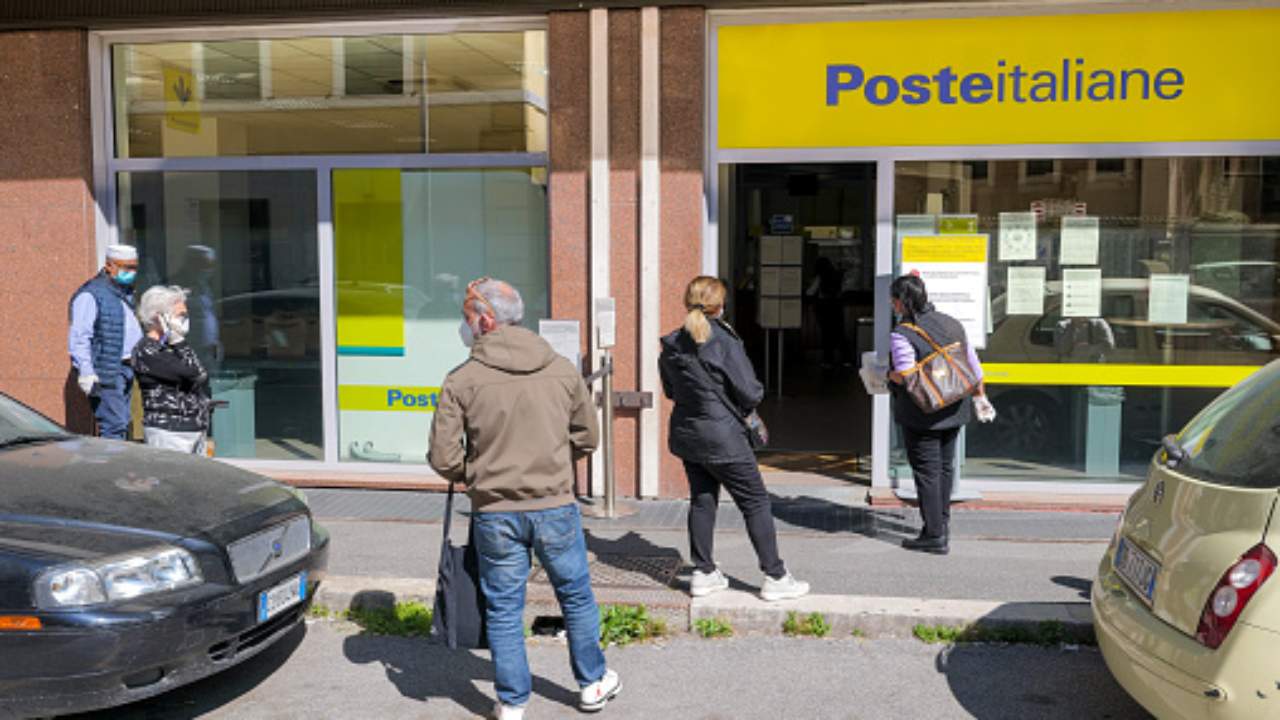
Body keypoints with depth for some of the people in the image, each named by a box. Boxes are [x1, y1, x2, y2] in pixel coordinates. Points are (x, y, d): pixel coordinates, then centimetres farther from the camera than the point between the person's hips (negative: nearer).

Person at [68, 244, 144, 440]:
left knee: (123, 422, 11)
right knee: (114, 425, -14)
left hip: (126, 368, 9)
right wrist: (86, 372, -24)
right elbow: (78, 337, -17)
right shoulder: (90, 295, -10)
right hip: (105, 372, -9)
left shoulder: (126, 292, 19)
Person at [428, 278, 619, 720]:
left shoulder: (462, 381, -9)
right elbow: (587, 438, 6)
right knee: (576, 597, 20)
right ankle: (593, 684, 35)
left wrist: (474, 478, 11)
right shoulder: (563, 370, -1)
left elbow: (443, 458, -9)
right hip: (556, 506, 2)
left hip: (495, 513, -2)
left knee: (503, 609, 13)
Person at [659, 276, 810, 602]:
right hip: (722, 436, -6)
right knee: (757, 502, 5)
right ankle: (775, 577, 10)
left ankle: (703, 572, 22)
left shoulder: (672, 346, 0)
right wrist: (741, 407, 4)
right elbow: (751, 393, -17)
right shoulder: (724, 342, -19)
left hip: (686, 434, 6)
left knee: (701, 499, 17)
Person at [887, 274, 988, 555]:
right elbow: (973, 365, 8)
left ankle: (935, 536, 6)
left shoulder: (902, 334, -17)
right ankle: (943, 521, 35)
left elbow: (905, 377, -24)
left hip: (922, 414, -7)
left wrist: (889, 375, -3)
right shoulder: (952, 324, 4)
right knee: (946, 465, 20)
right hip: (954, 410, 7)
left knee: (927, 471, 2)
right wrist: (980, 395, 21)